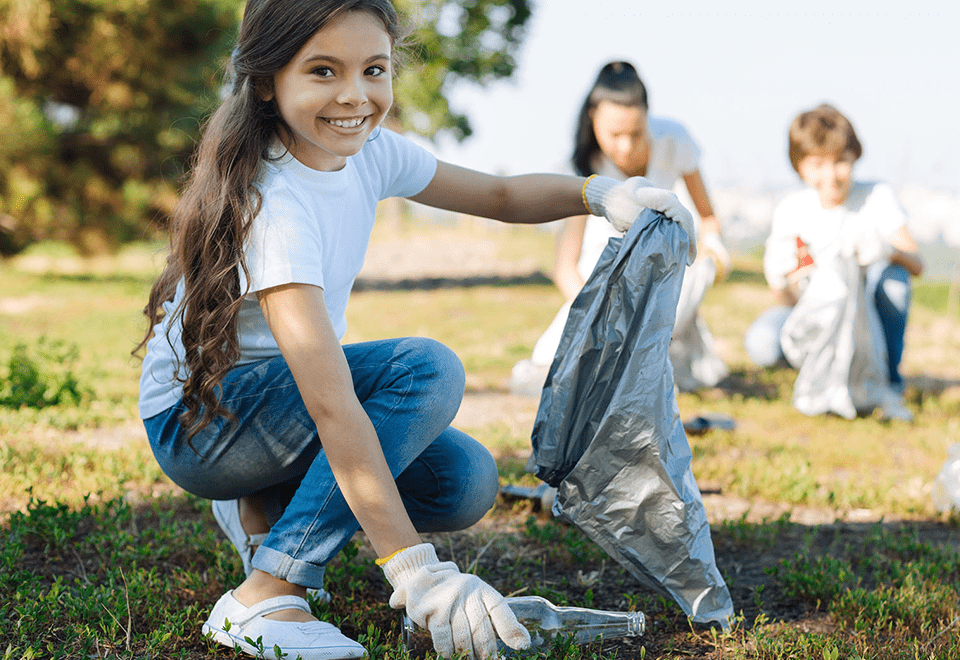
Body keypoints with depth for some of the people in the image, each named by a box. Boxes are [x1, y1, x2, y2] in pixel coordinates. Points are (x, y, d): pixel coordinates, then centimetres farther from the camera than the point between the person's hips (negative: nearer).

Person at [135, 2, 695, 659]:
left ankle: (267, 510, 11)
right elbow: (330, 404, -38)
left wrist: (599, 193, -14)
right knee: (427, 369, -28)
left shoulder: (366, 151, -6)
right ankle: (266, 595, -23)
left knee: (466, 482, -11)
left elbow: (500, 195, 7)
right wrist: (417, 572, -42)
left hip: (284, 391, 8)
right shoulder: (271, 204, -31)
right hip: (195, 420, -8)